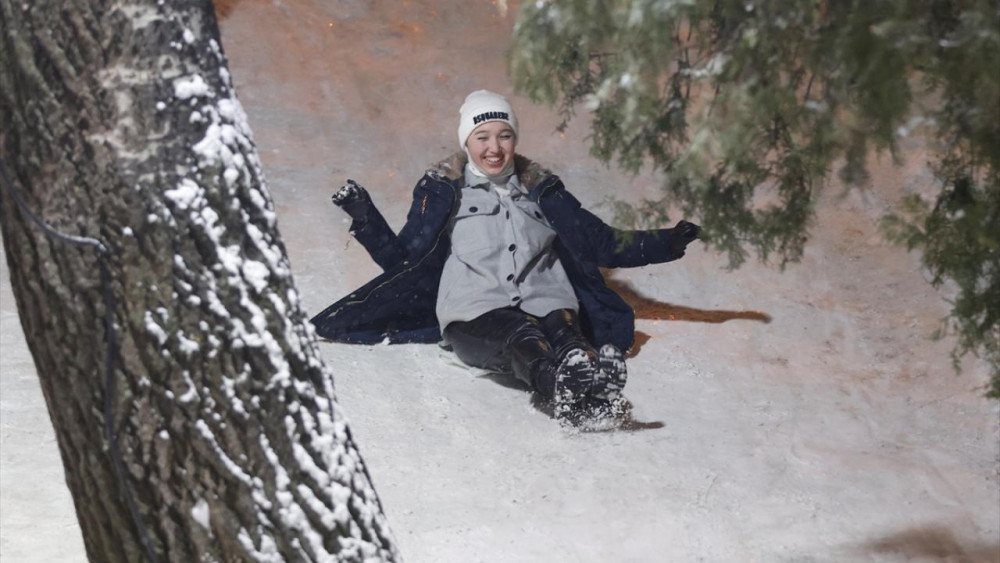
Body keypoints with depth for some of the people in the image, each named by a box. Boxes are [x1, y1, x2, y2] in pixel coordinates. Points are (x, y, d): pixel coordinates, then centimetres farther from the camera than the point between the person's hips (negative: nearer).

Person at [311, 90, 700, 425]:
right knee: (523, 340, -38)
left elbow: (601, 244, 23)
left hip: (544, 303, 3)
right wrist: (364, 217, 0)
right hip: (476, 314, -3)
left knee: (564, 334, -35)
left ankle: (598, 390, -65)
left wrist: (666, 244, 15)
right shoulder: (443, 190, 15)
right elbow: (403, 259, 14)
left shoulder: (540, 188, 21)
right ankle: (563, 391, -69)